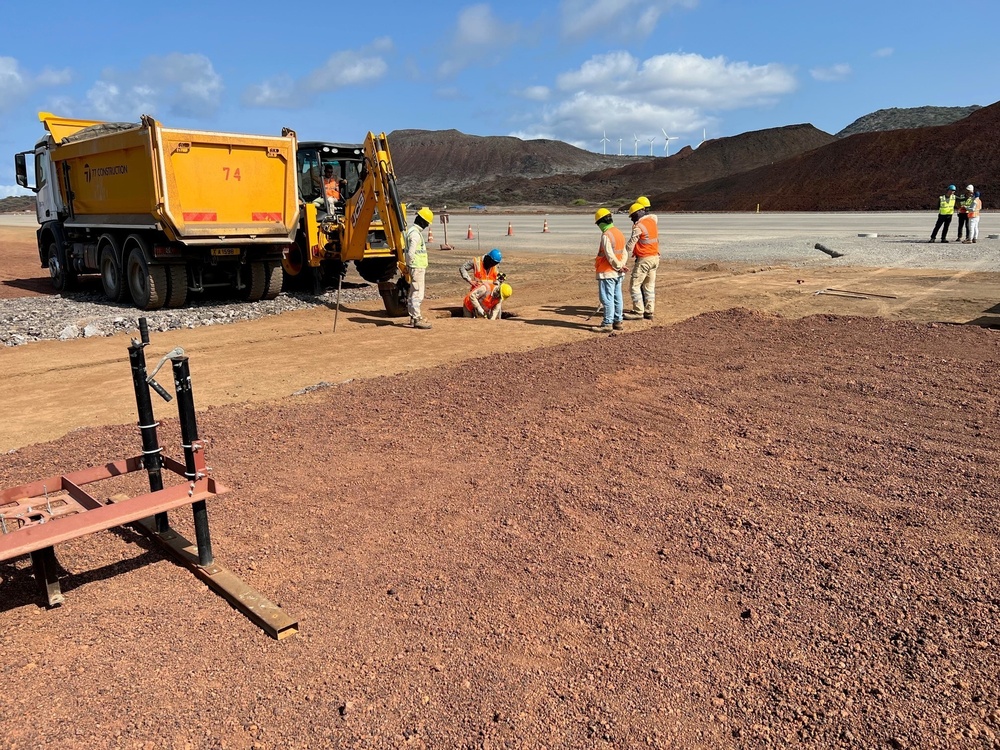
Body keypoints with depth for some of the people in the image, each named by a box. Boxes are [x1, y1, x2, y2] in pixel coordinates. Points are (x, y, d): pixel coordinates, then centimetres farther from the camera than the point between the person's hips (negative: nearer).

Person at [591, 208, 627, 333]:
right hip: (618, 273, 9)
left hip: (607, 272, -9)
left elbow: (610, 256, -20)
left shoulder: (606, 235, -17)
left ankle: (607, 324, 0)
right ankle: (618, 321, 20)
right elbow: (624, 254, 12)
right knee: (617, 297, 13)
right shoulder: (619, 233, 12)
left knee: (607, 298, -4)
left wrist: (619, 266, -8)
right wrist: (621, 266, -1)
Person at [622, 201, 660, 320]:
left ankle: (638, 312, -2)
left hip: (644, 259, -8)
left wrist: (623, 258, -13)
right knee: (649, 286, 12)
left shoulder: (638, 227, -15)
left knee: (634, 285, -1)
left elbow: (630, 244, -16)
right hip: (655, 257, 8)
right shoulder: (652, 220, 7)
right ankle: (649, 311, 14)